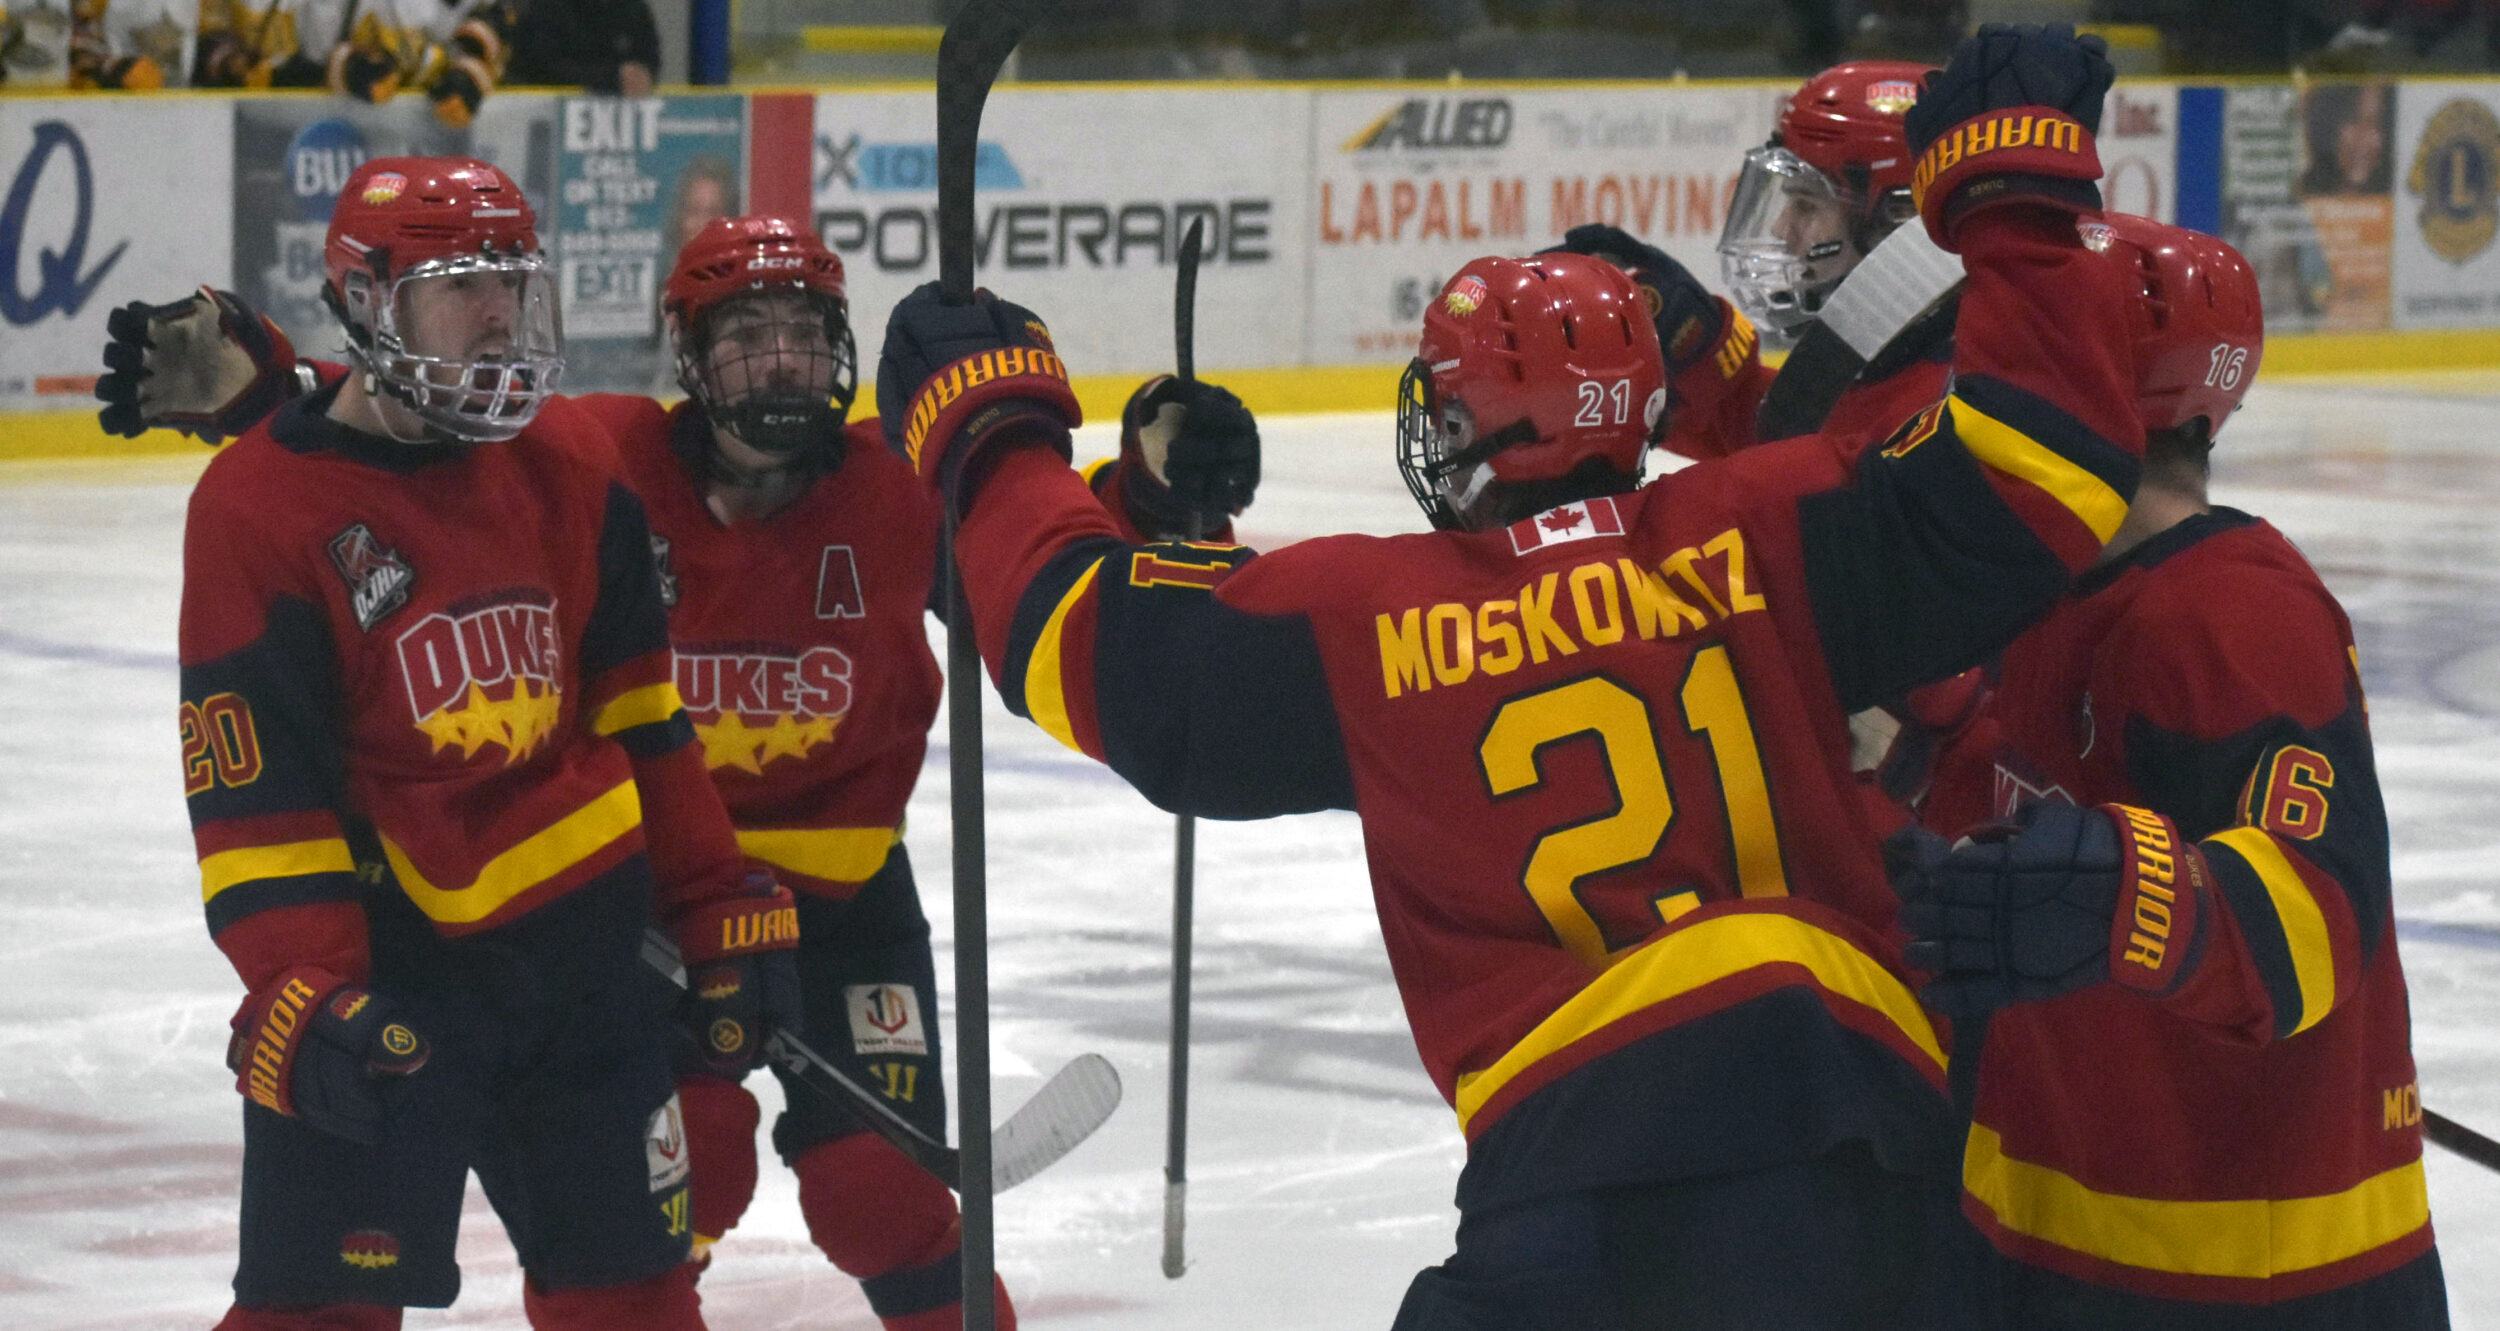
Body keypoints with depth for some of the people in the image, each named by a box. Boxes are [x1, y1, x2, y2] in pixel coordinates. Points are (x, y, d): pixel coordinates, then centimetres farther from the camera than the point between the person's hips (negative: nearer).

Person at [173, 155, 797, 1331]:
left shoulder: (561, 463, 6)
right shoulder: (261, 508, -12)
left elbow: (640, 714, 12)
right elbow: (252, 783, -13)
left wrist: (722, 907, 11)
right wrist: (304, 990, -21)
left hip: (578, 928, 5)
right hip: (381, 957, -5)